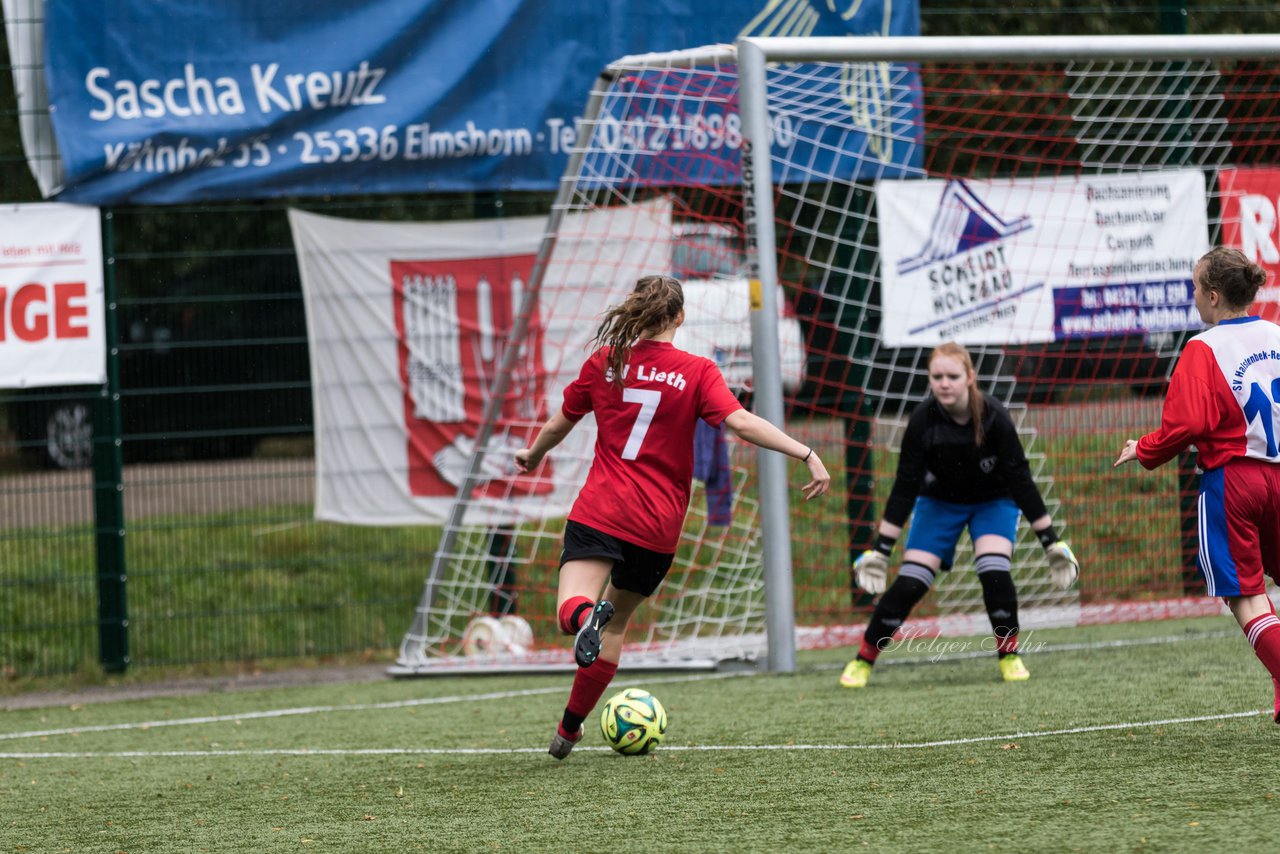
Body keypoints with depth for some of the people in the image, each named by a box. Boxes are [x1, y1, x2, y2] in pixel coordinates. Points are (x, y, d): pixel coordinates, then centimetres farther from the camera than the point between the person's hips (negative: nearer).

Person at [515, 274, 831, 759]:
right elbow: (740, 422, -15)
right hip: (658, 527, 1)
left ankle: (584, 614, -53)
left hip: (599, 514, -1)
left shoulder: (604, 362, 7)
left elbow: (560, 423, 19)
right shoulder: (697, 372, 0)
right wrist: (807, 455, -16)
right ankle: (570, 729, 24)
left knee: (571, 608, -16)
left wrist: (533, 456, 39)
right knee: (616, 623, 18)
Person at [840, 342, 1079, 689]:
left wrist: (1051, 542, -19)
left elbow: (1020, 480, -21)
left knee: (994, 571, -24)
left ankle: (1009, 655, -3)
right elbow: (905, 488, -18)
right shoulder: (923, 420, -26)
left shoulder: (993, 417, -28)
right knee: (909, 583, -11)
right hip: (940, 501, 1)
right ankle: (863, 660, 3)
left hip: (994, 501, -1)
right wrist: (880, 551, -18)